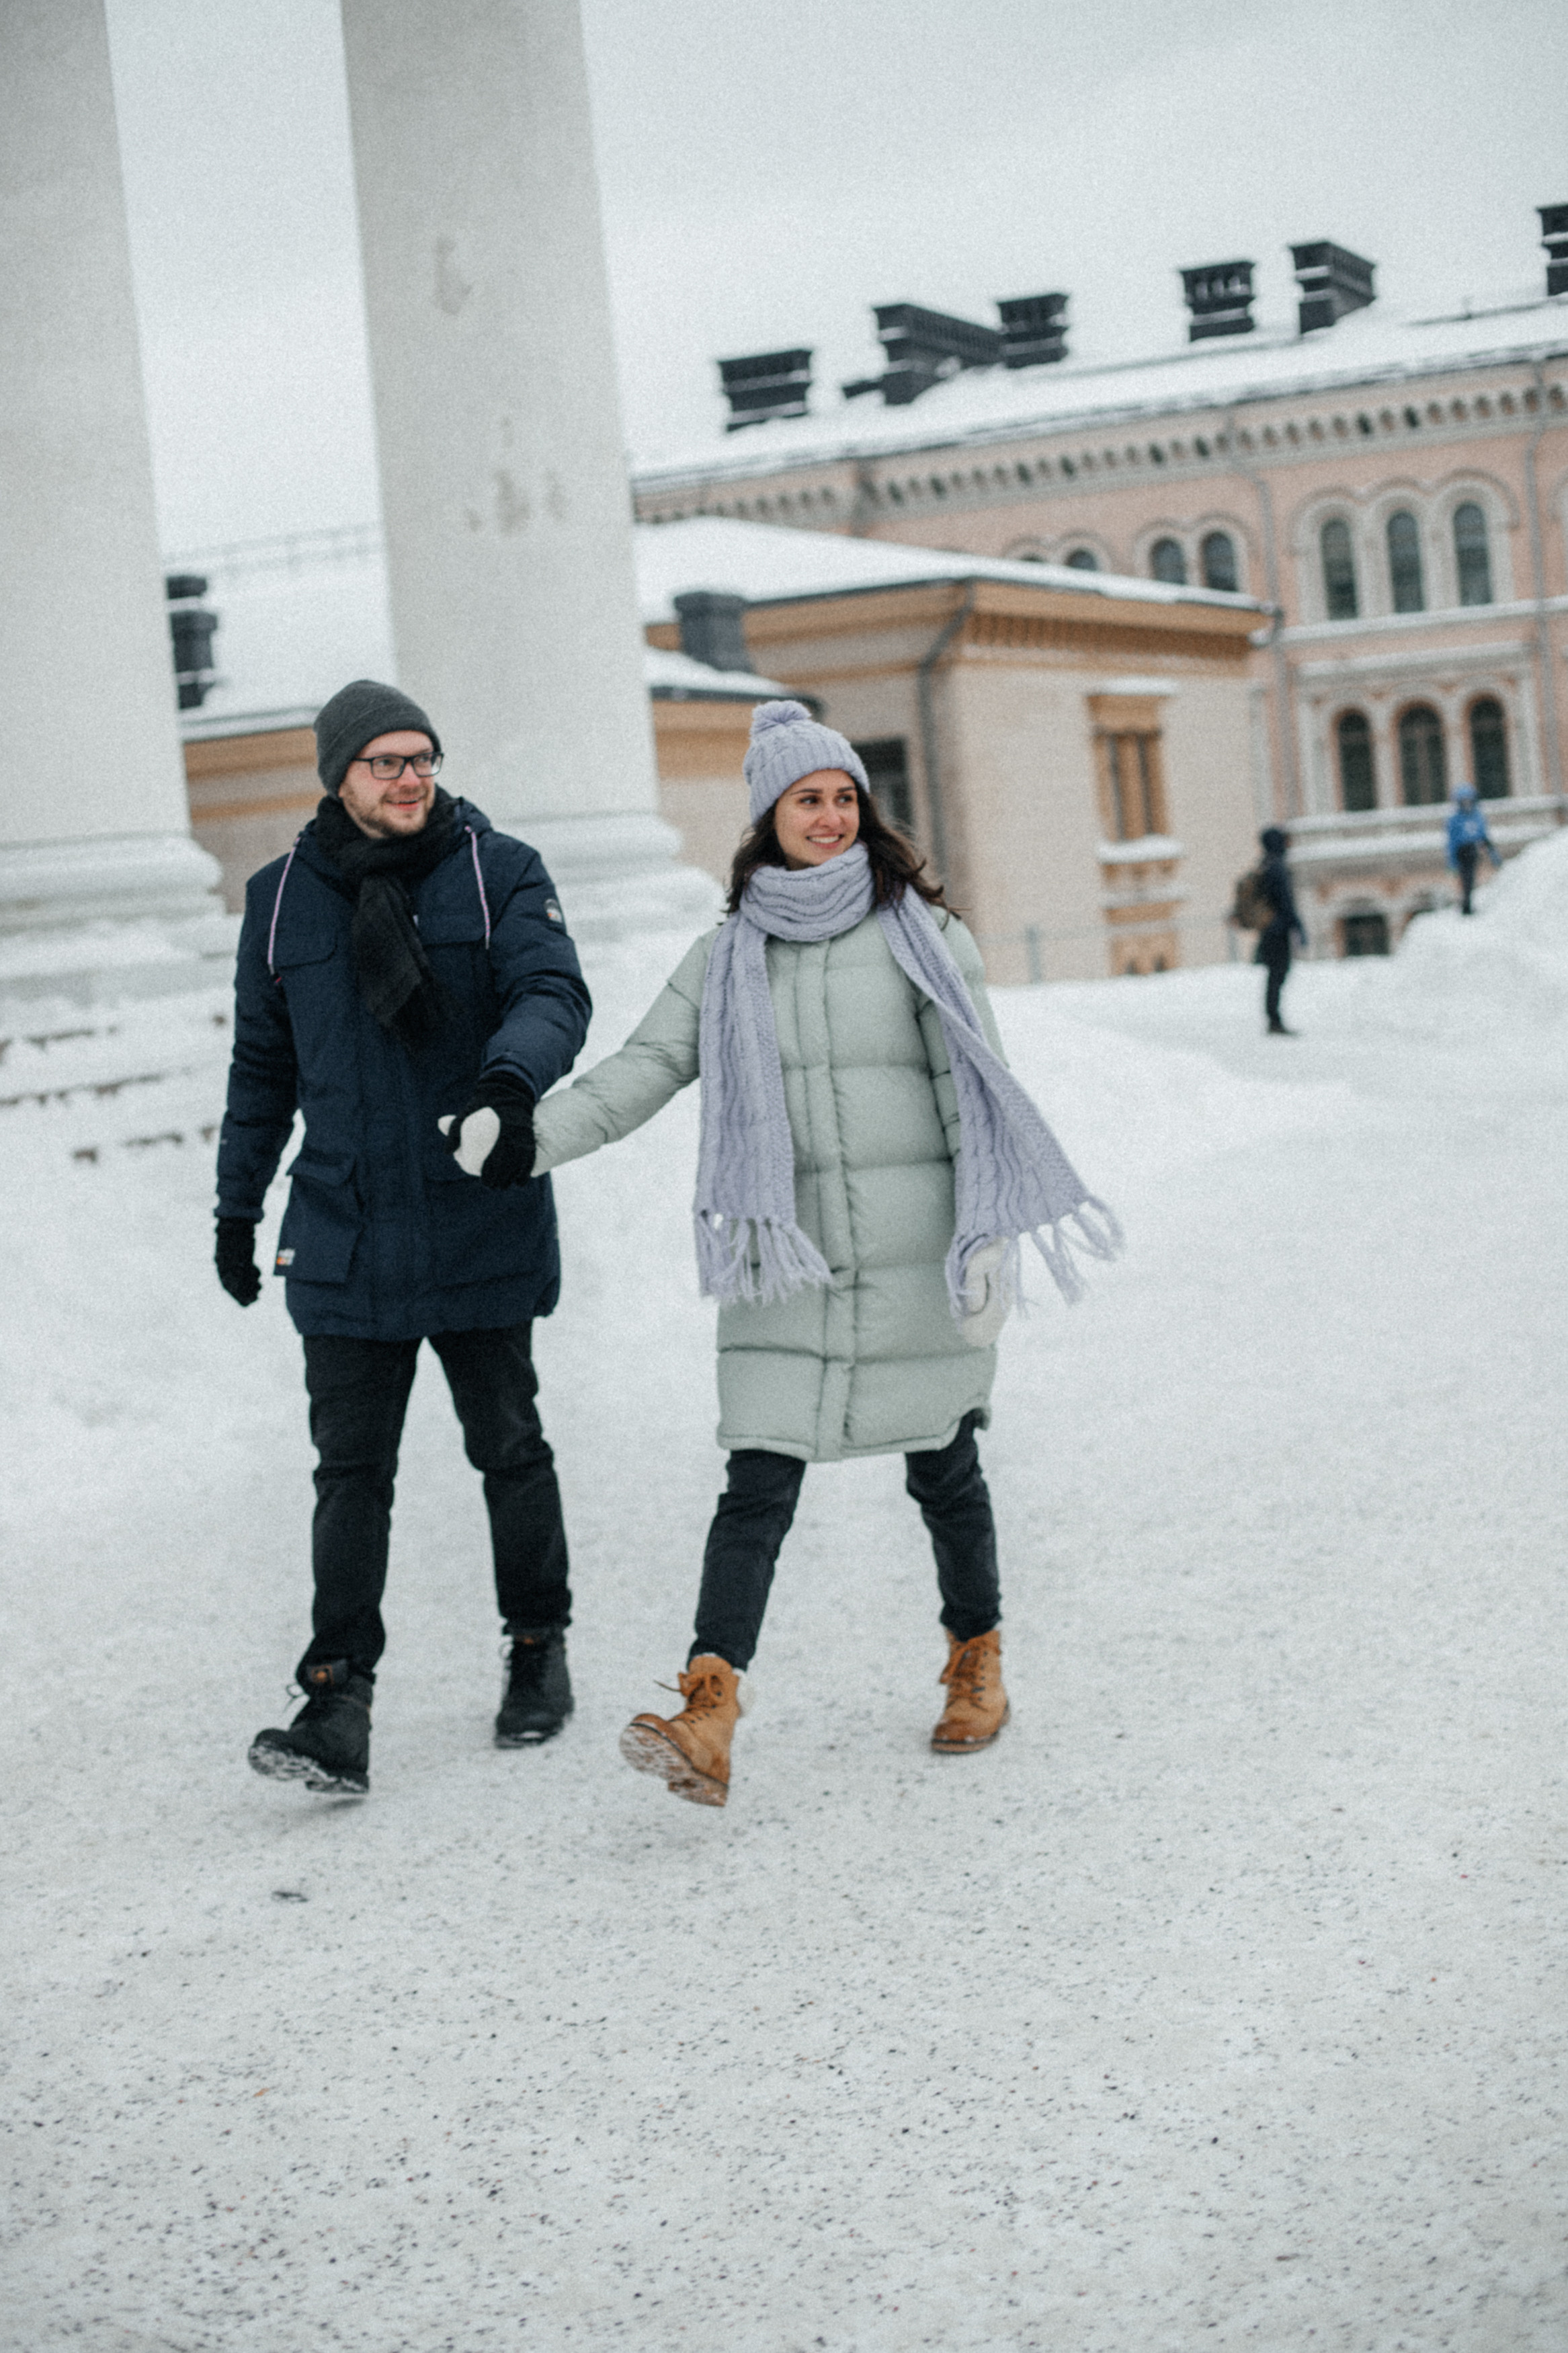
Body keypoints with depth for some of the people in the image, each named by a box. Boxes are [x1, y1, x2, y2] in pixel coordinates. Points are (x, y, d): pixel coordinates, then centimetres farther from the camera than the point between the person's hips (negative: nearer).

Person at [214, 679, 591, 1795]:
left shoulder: (498, 872, -1)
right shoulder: (284, 898, 7)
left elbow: (554, 994, -15)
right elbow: (263, 1064, 16)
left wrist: (512, 1079, -37)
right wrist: (237, 1207, 16)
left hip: (482, 1229, -2)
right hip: (344, 1237, 2)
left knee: (508, 1448, 11)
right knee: (352, 1470, -2)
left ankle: (540, 1644, 29)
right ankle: (339, 1702, -4)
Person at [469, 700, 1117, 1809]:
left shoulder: (921, 930, 0)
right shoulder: (729, 956, 8)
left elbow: (977, 1085, -2)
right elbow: (638, 1074, 1)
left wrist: (987, 1236, -10)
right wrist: (528, 1135, -15)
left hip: (918, 1255, -2)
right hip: (789, 1261, 2)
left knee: (942, 1469, 10)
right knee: (760, 1482, -7)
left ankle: (978, 1666, 32)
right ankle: (708, 1727, -15)